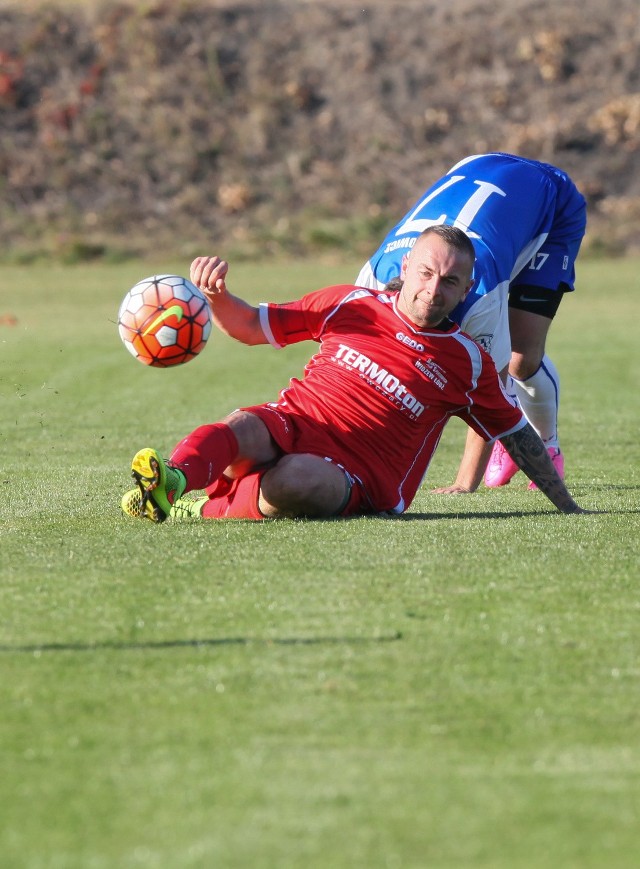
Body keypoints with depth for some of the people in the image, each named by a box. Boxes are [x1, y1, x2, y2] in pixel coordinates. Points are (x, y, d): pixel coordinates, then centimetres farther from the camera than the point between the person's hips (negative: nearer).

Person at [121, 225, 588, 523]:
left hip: (355, 477, -1)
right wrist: (216, 294, -3)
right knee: (244, 428, -38)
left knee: (298, 478, -41)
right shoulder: (352, 305, 12)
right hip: (291, 425, 1)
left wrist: (568, 508, 17)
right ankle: (174, 476, -65)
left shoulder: (467, 362, 9)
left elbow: (518, 435, 18)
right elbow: (251, 326, 18)